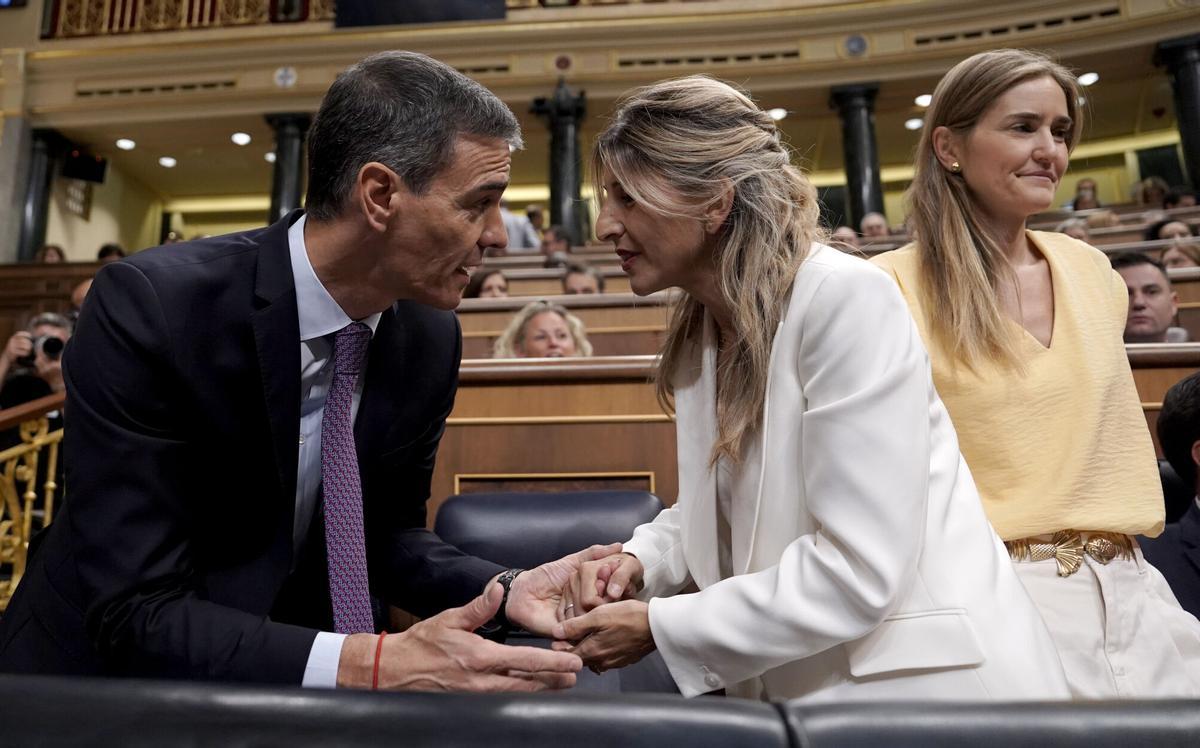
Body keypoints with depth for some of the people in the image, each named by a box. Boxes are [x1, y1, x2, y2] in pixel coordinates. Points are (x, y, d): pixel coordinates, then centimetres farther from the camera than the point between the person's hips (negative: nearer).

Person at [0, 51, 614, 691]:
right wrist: (371, 666, -35)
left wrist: (506, 591, -16)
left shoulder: (430, 339, -10)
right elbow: (136, 614, -25)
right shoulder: (148, 307, -23)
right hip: (111, 661, -1)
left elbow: (388, 538, 0)